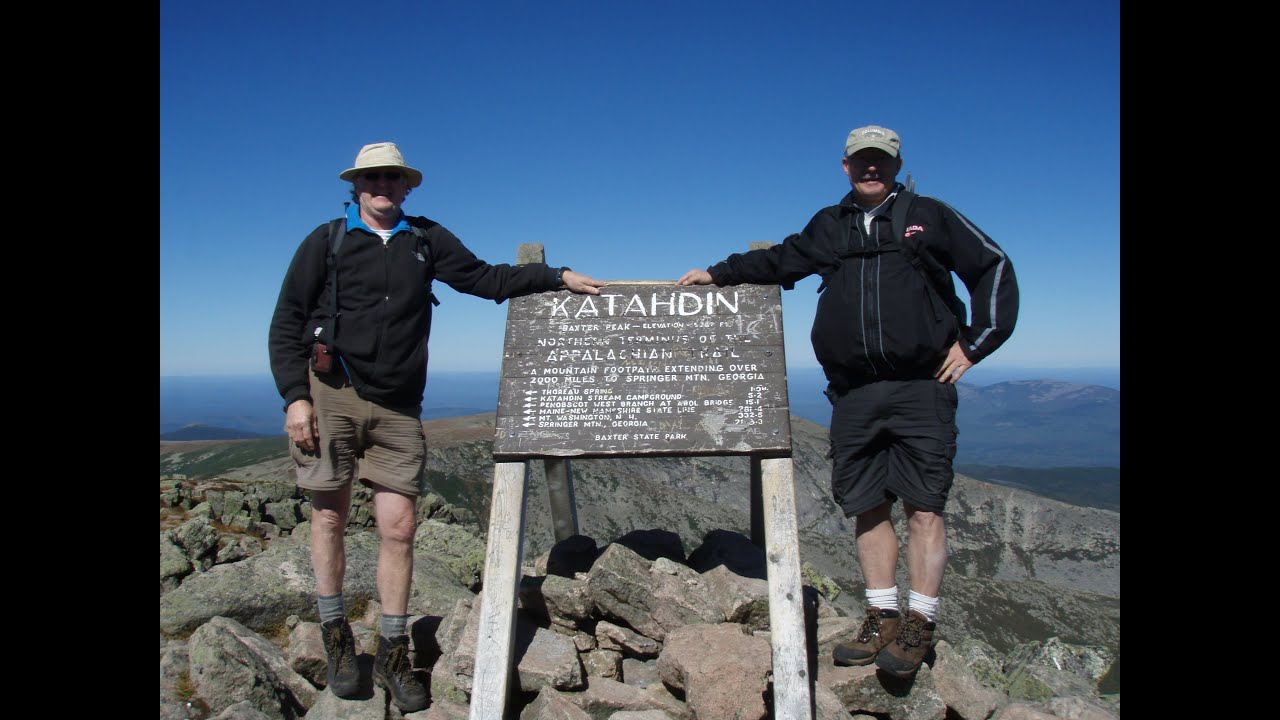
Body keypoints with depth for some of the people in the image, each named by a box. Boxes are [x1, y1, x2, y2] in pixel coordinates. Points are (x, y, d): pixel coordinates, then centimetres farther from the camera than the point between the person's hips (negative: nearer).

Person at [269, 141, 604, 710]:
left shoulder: (426, 239, 13)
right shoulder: (326, 241, 5)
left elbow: (485, 278, 11)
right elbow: (286, 324, 3)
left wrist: (557, 276, 2)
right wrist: (294, 397, -7)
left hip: (397, 407, 2)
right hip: (330, 394, -1)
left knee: (399, 526, 0)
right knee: (329, 517, 5)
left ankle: (392, 653, 13)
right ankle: (336, 638, 24)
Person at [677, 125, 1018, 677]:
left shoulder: (929, 216, 8)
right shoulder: (829, 226, 18)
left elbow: (993, 267, 11)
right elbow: (781, 260, 31)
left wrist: (974, 343, 4)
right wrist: (718, 274, 27)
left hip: (921, 387, -3)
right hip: (854, 394, 4)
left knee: (923, 505, -3)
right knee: (866, 506, 6)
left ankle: (919, 625, 6)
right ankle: (882, 618, 16)